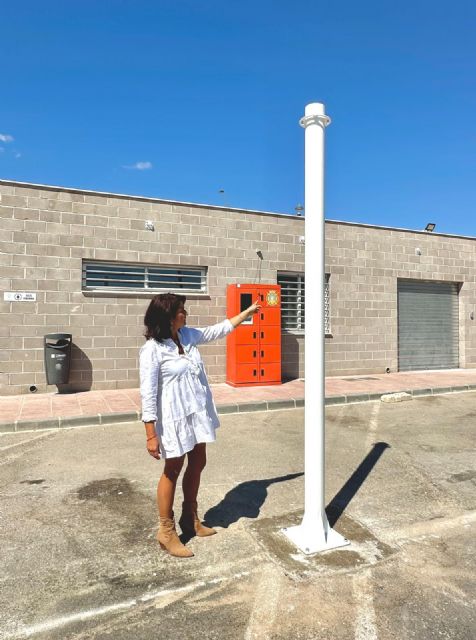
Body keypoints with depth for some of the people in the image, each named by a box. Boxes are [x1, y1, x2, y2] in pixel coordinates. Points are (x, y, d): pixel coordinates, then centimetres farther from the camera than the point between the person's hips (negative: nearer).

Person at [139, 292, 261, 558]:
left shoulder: (188, 335, 2)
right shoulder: (152, 350, -19)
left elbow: (219, 330, 16)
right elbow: (148, 394, -18)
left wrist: (248, 312, 20)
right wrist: (151, 435, -18)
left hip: (198, 412, 8)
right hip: (174, 417, -7)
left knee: (198, 464, 17)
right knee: (173, 471, 6)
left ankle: (190, 519, 38)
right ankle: (166, 531, 26)